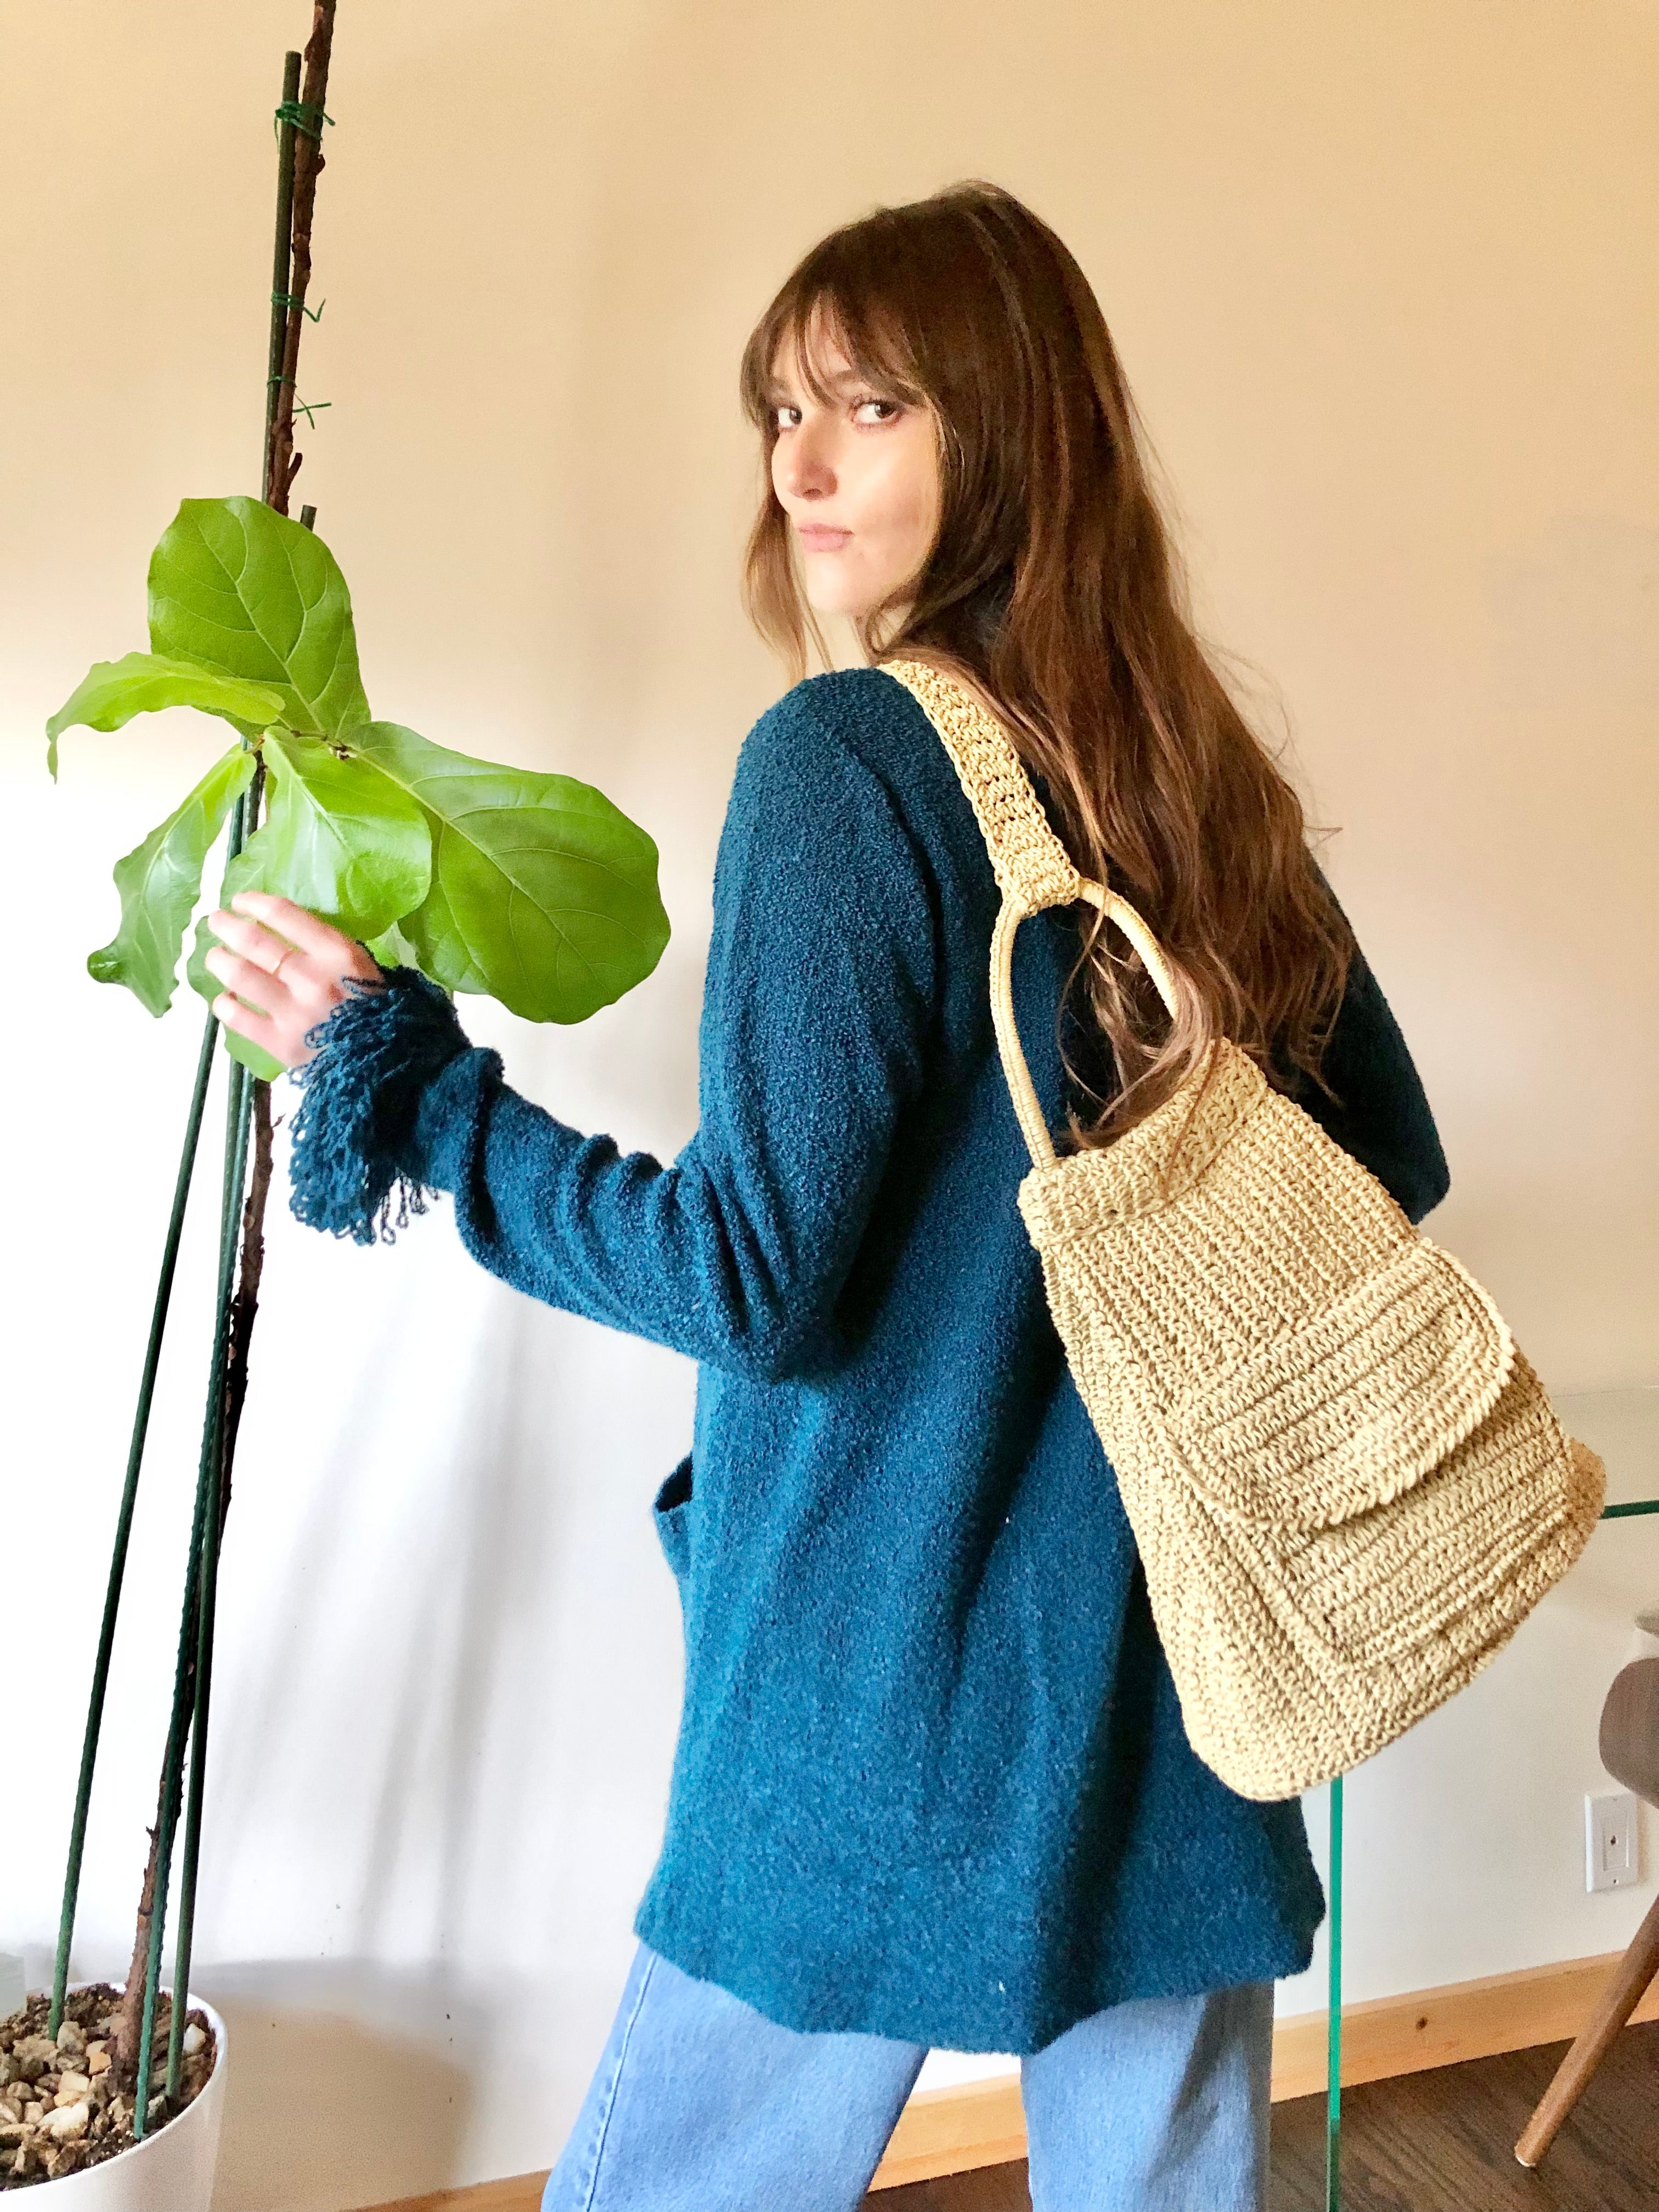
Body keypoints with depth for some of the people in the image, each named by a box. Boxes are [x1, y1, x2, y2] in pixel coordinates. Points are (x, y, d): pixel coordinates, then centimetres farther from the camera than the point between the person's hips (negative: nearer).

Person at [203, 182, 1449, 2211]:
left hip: (891, 1694, -6)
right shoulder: (1209, 780, 4)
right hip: (1183, 1685, 6)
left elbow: (756, 1272, -19)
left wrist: (394, 1080, -10)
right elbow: (1391, 1161, 12)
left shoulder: (849, 758, -16)